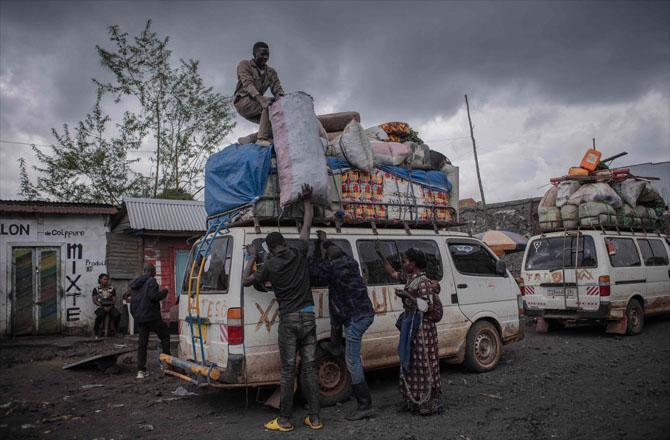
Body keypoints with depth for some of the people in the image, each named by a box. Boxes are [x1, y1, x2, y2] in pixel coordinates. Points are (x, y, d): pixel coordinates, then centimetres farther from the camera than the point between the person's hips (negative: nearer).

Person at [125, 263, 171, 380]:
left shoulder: (135, 283, 16)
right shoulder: (151, 281, -9)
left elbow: (133, 300, 18)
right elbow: (154, 296, -21)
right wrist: (164, 292, -3)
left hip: (139, 318, 8)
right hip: (151, 316, -8)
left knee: (142, 343, 9)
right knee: (165, 335, 6)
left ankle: (141, 370, 7)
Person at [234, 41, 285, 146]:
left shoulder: (271, 72, 11)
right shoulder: (244, 65, -3)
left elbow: (277, 89, -3)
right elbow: (247, 83, -20)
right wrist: (260, 99, -39)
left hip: (254, 106, 7)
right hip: (243, 101, -7)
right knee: (271, 104, -28)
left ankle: (250, 139, -7)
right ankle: (263, 139, -37)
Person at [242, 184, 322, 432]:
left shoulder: (270, 265, -2)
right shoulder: (299, 253, 3)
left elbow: (247, 281, 11)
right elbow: (307, 226, 15)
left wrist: (251, 258, 22)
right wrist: (307, 201, 26)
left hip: (288, 319, -3)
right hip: (308, 317, 3)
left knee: (288, 370, 3)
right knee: (309, 368, 6)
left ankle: (285, 420, 8)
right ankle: (314, 418, 10)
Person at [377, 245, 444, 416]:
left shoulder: (423, 282, -18)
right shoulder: (409, 277, 9)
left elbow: (428, 307, -22)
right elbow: (392, 273, 23)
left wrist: (408, 296, -23)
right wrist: (381, 255, 18)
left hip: (421, 327, -9)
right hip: (410, 326, 9)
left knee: (423, 364, -4)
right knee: (409, 362, 15)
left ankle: (431, 402, 5)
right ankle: (413, 401, 26)